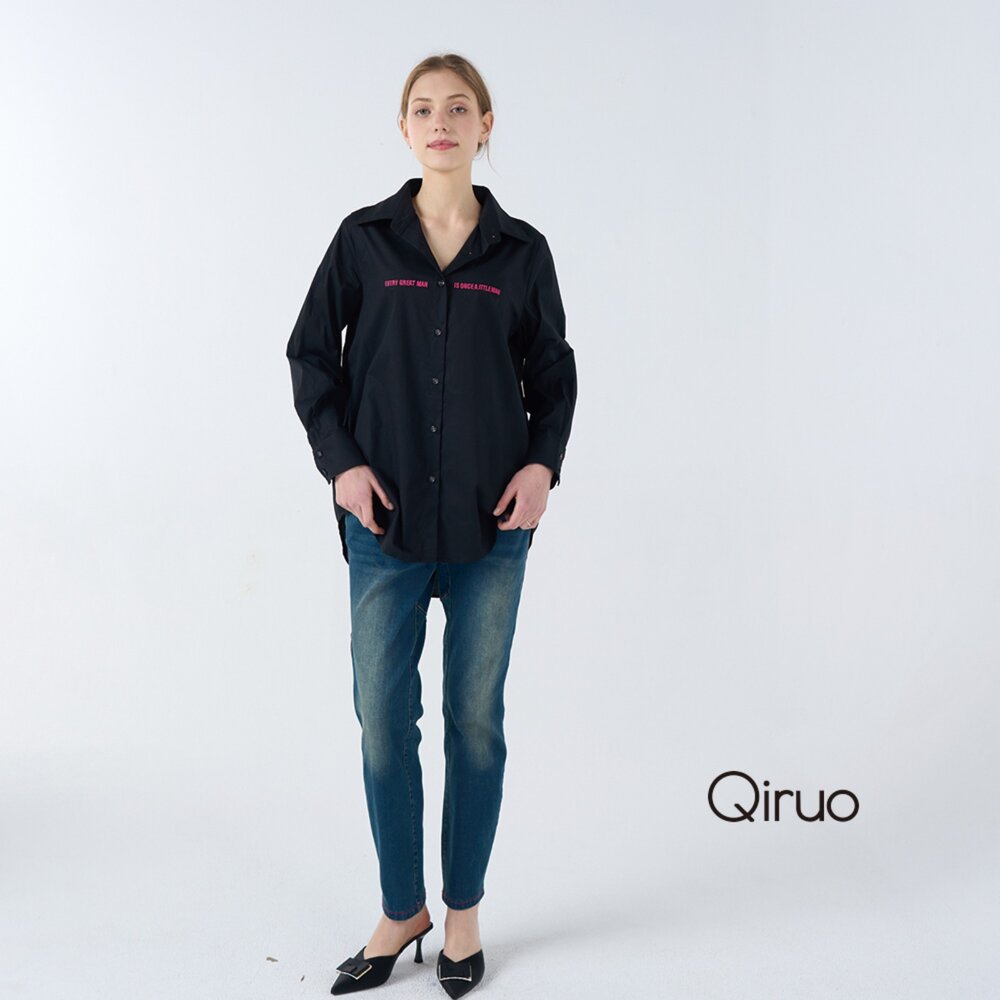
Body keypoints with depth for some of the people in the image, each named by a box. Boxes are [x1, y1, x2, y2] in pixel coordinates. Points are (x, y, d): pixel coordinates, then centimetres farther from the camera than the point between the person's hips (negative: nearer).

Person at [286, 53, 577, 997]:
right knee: (383, 719, 5)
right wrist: (339, 460, -5)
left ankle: (463, 911, 27)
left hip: (491, 524, 0)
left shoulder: (520, 250, 3)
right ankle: (400, 910, 25)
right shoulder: (364, 238, 2)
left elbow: (553, 371, 10)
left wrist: (543, 462, -5)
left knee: (475, 718, 9)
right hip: (386, 517, 0)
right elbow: (310, 353, 6)